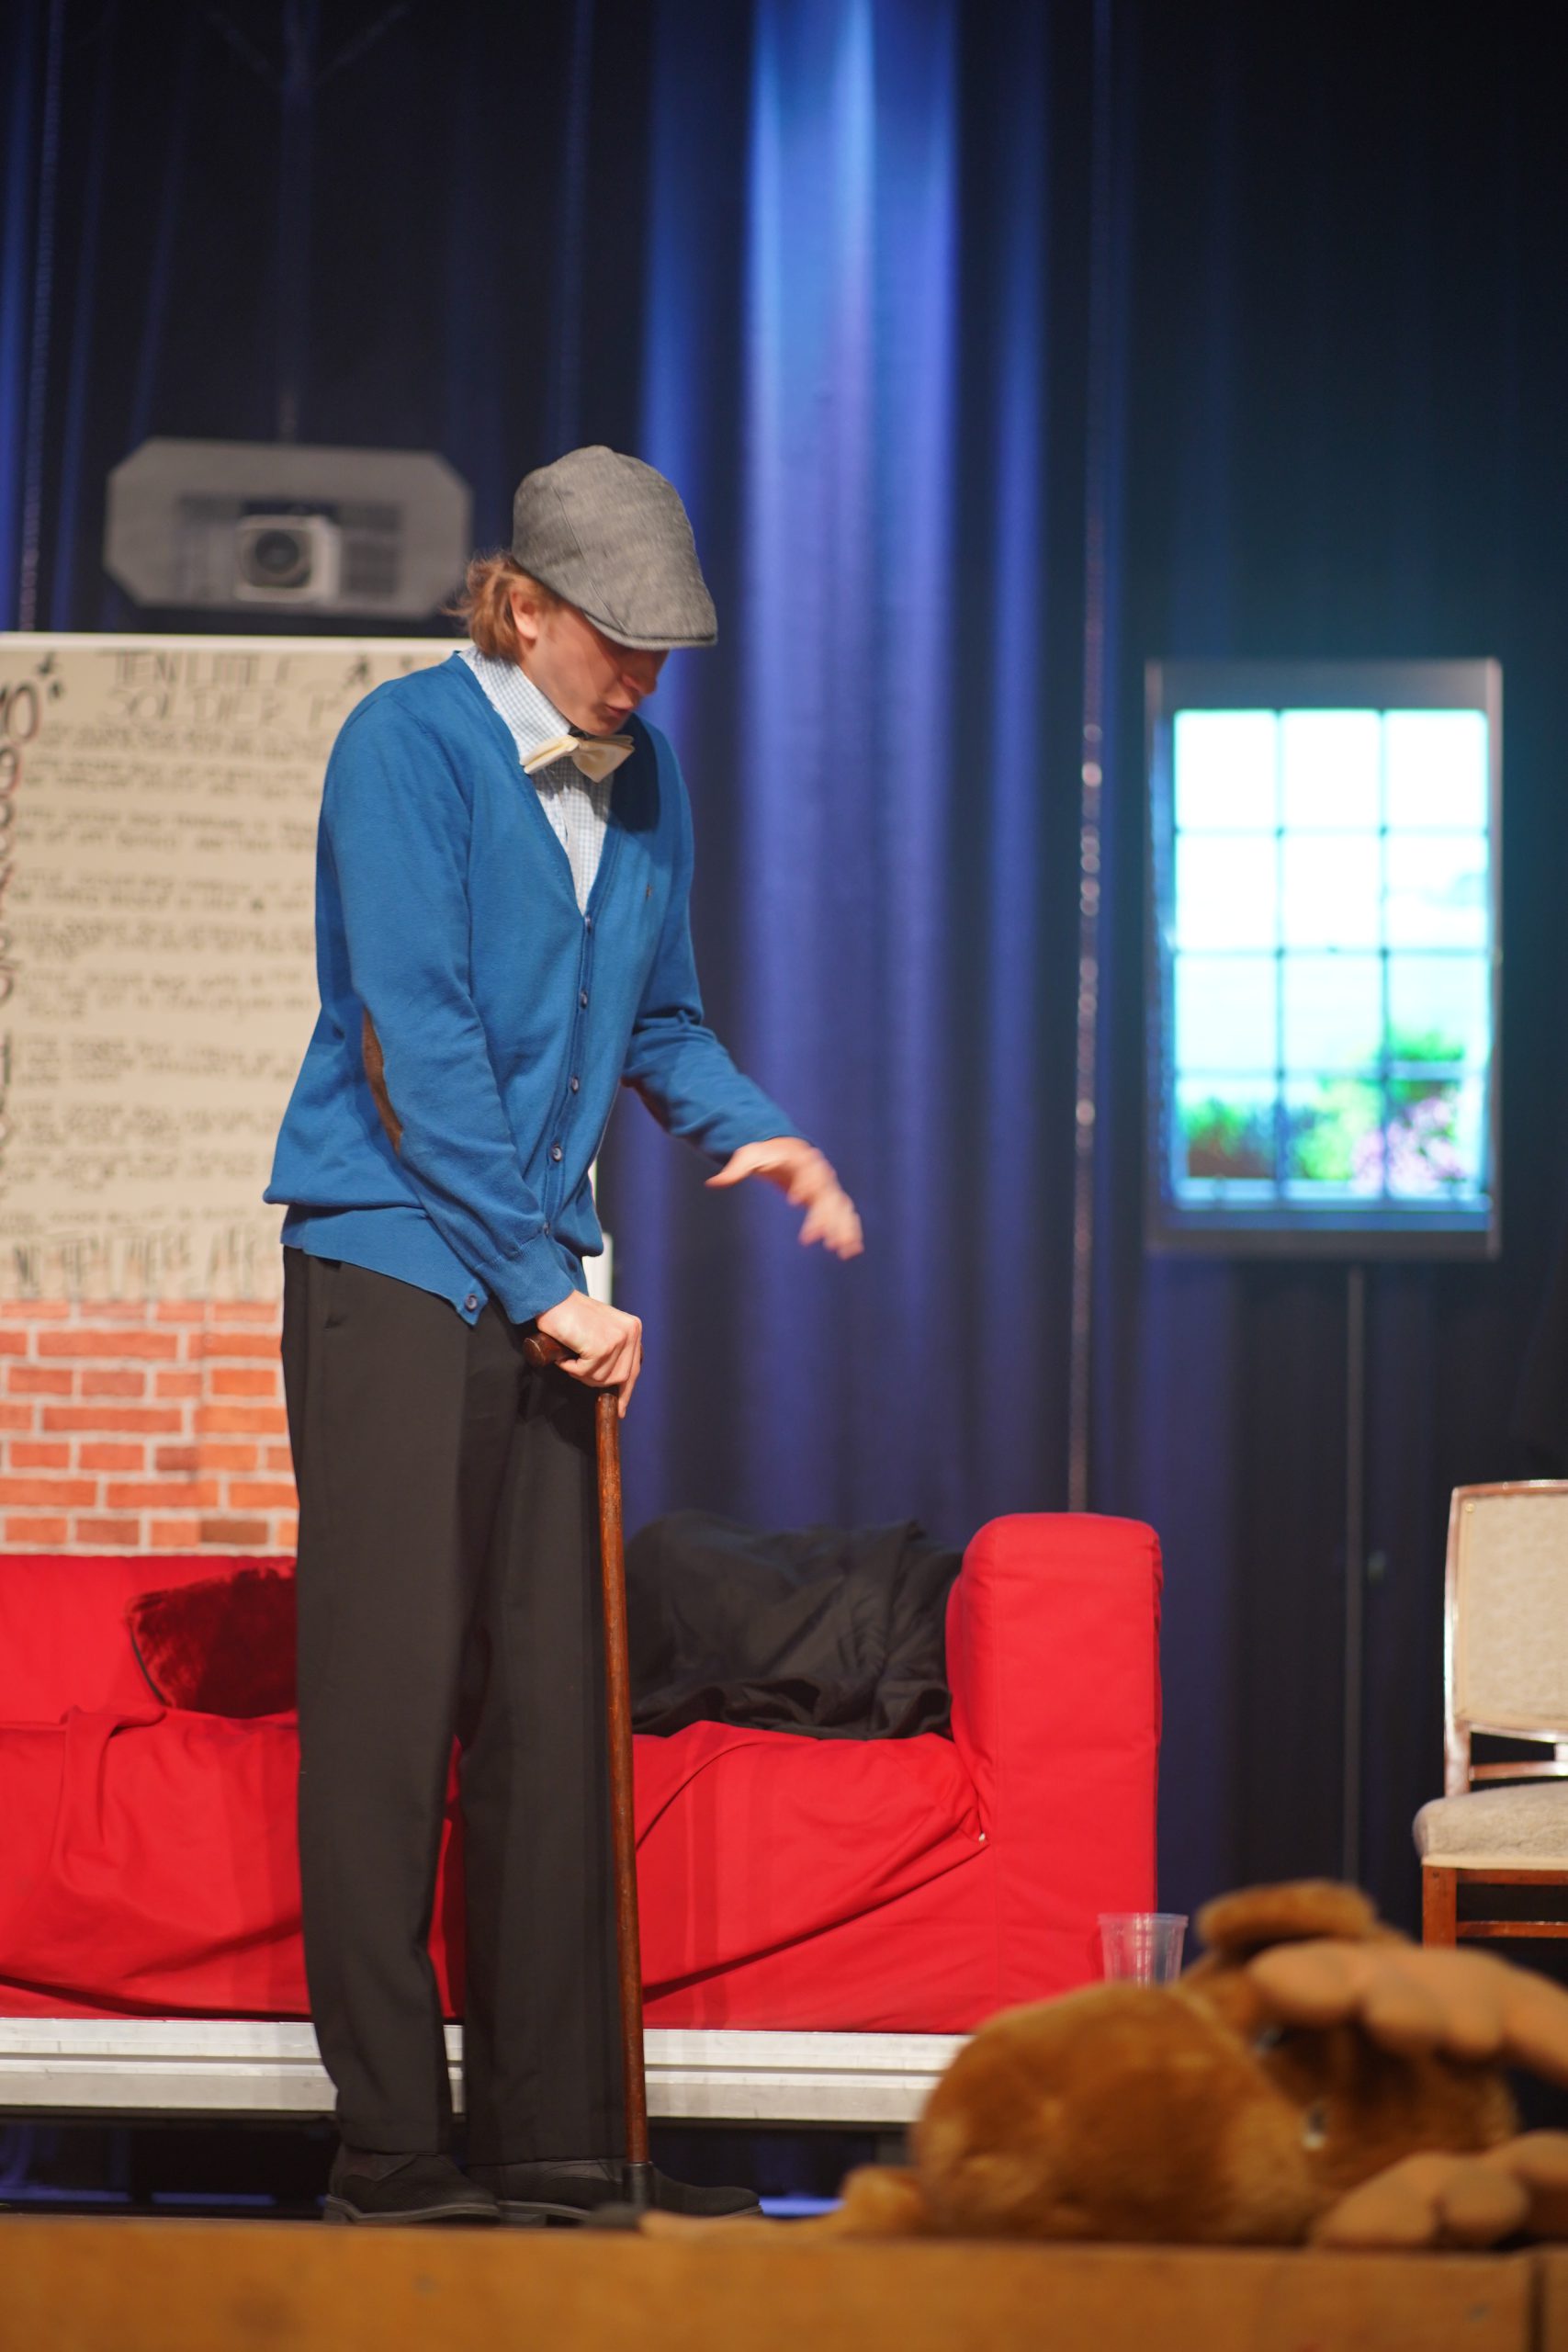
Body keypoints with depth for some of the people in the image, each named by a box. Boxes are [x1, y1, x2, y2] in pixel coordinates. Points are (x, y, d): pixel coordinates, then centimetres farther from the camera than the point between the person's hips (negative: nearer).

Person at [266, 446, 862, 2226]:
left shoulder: (641, 778, 14)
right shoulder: (407, 745, -8)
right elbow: (416, 1044, -15)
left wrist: (761, 1136, 3)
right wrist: (550, 1283, -17)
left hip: (544, 1284, 7)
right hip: (389, 1265, -7)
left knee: (551, 1705, 6)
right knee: (389, 1697, -7)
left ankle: (552, 2137, 10)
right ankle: (390, 2146, -3)